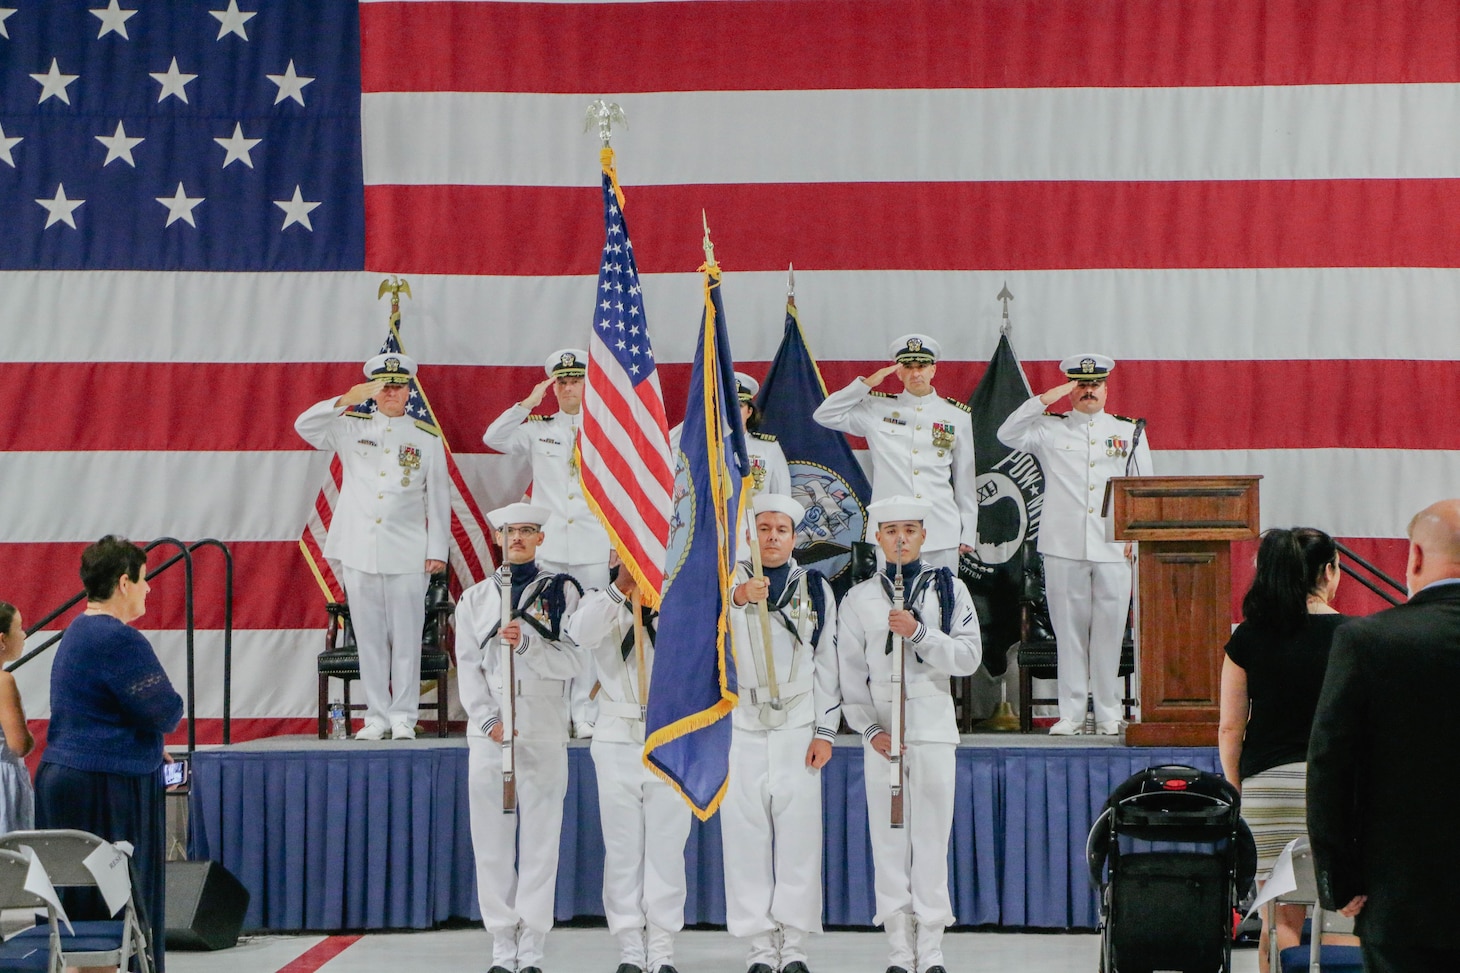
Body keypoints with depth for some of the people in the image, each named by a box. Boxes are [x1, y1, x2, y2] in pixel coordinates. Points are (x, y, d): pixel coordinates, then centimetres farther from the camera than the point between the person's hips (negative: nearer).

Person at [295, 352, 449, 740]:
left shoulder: (427, 441, 10)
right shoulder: (352, 430, 11)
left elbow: (438, 500, 9)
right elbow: (304, 426, -2)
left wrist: (437, 551, 1)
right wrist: (346, 400, -13)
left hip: (407, 556, -1)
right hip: (359, 552, 1)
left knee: (406, 638, -3)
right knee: (369, 637, 3)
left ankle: (403, 716, 4)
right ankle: (377, 716, 9)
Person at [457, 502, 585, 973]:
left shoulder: (560, 591, 7)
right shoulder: (475, 598, 14)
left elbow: (573, 661, 0)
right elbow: (468, 667, 8)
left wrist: (528, 643, -16)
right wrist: (487, 719, -6)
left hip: (544, 732, -2)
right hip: (488, 734, 2)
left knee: (540, 841, -3)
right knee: (492, 841, 0)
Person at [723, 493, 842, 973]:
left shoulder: (815, 588, 11)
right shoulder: (729, 581, 6)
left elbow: (827, 663, 10)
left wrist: (825, 731, 2)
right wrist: (738, 597, -36)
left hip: (797, 730, 1)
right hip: (740, 729, -1)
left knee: (798, 835, -3)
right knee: (746, 835, -2)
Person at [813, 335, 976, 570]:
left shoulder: (957, 416, 10)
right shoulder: (877, 409, 7)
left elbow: (965, 480, 12)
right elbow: (824, 415, 3)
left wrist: (968, 533, 9)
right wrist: (866, 383, -2)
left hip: (942, 532, 1)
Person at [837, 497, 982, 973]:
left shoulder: (948, 590, 7)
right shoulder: (859, 598, 8)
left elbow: (969, 656, -1)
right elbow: (850, 672, 7)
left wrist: (919, 633, -14)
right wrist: (869, 728, -3)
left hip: (933, 724, -1)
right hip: (881, 729, 1)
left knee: (932, 836, -3)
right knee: (888, 836, -1)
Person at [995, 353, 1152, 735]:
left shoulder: (1130, 431, 15)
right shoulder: (1050, 429, 10)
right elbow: (1008, 434, -4)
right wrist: (1044, 400, -8)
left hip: (1114, 547, 1)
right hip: (1064, 546, -1)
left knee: (1110, 630, 0)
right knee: (1069, 630, 0)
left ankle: (1108, 714, 8)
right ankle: (1070, 713, 6)